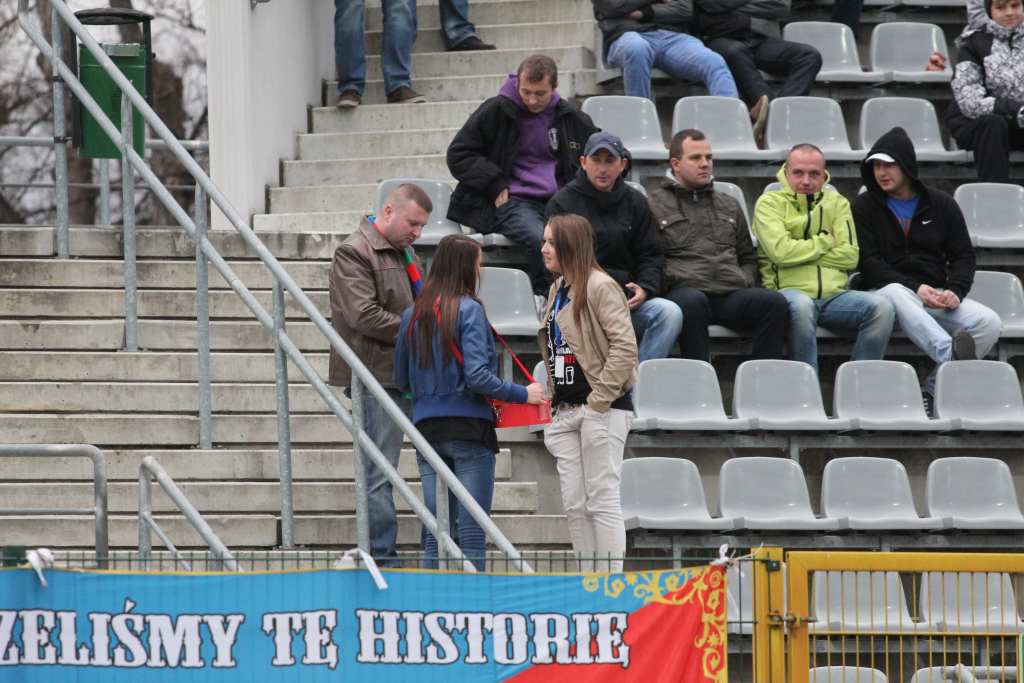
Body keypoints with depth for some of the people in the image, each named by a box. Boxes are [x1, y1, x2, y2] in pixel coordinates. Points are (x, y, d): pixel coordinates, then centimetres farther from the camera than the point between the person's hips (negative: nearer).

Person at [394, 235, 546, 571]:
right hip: (469, 429, -5)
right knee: (472, 530, -2)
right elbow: (477, 375, -17)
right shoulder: (468, 310, -9)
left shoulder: (412, 315, 8)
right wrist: (522, 394, -7)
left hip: (427, 428, 5)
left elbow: (401, 379, 13)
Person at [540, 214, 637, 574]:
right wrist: (556, 403, 13)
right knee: (575, 504, 7)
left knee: (602, 500, -6)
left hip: (603, 409, -9)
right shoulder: (558, 289, 15)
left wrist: (600, 399, -17)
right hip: (567, 409, 9)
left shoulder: (600, 287, -11)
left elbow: (625, 345, -18)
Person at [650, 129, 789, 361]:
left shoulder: (729, 206, 31)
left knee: (775, 302, -26)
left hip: (732, 293, 4)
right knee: (692, 302, -41)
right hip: (684, 288, -4)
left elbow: (749, 258, 33)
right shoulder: (655, 204, 14)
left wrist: (744, 281, 12)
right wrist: (669, 279, -11)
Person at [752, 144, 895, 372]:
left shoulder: (837, 203, 19)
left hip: (834, 294, 4)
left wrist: (802, 253, -2)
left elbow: (850, 256, 5)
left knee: (881, 307, -23)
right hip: (790, 290, -4)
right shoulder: (770, 203, 8)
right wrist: (825, 242, 3)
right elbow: (781, 251, -9)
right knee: (801, 306, -40)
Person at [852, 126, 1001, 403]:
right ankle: (952, 355, -62)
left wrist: (955, 290, -10)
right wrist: (915, 288, -16)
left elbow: (964, 255, 12)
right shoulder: (864, 207, 8)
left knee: (990, 323, -24)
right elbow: (868, 263, -3)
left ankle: (936, 389, -27)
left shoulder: (941, 204, 15)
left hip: (935, 295, 3)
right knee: (895, 294, -42)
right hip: (886, 289, -3)